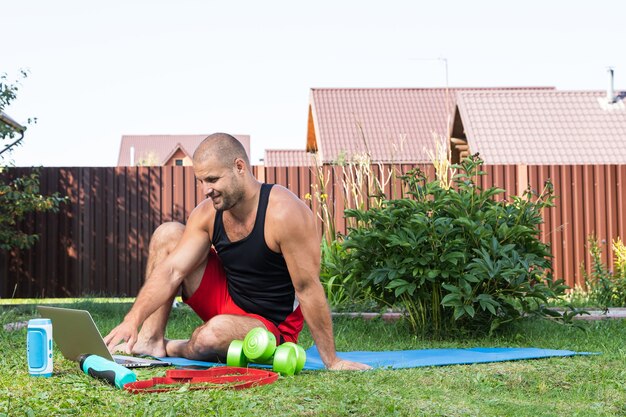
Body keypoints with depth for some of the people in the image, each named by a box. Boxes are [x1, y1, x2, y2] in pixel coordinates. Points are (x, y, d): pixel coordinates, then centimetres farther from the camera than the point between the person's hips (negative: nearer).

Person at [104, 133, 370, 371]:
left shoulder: (283, 213, -27)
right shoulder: (207, 214, -7)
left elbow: (307, 288, -26)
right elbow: (171, 271, -11)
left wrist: (331, 361, -22)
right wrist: (133, 319, -26)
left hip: (272, 325, -6)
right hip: (226, 301, 6)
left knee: (215, 333, -39)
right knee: (167, 235, -3)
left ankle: (173, 349, -1)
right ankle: (151, 340, -5)